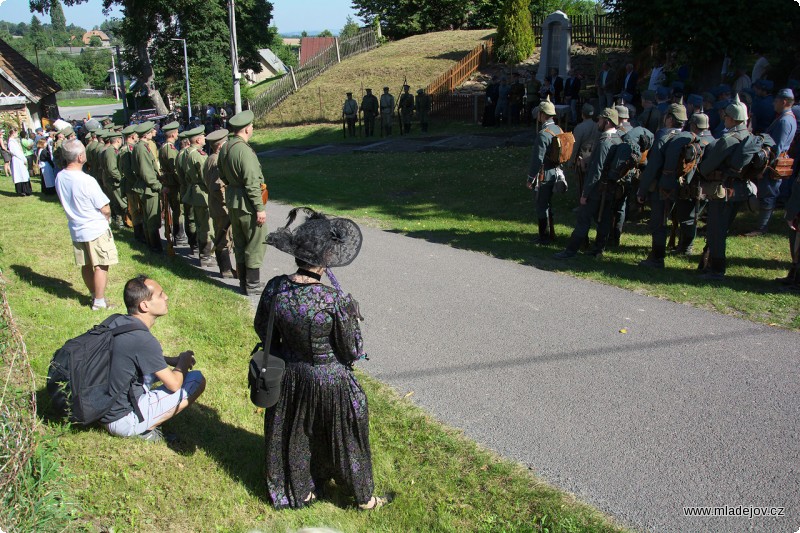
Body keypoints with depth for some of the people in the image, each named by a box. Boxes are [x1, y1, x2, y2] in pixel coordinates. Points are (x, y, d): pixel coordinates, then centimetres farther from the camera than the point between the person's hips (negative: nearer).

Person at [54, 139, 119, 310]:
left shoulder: (59, 178, -3)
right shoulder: (87, 180, -25)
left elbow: (67, 202, 10)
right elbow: (105, 209, -19)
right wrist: (107, 217, 3)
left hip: (76, 230, 7)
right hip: (96, 230, -7)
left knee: (86, 266, 18)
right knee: (101, 266, 4)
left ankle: (94, 295, 33)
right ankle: (99, 302, 11)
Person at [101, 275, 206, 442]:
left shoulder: (116, 322, 0)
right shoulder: (144, 340, -25)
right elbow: (174, 384, -15)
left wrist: (172, 360, 9)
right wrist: (183, 362, 6)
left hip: (102, 412, 8)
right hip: (122, 421, -8)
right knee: (197, 380, -6)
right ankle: (145, 429, -4)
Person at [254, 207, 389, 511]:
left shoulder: (275, 289, -16)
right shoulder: (336, 301, -31)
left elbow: (262, 329, 1)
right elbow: (352, 352, -20)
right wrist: (353, 320, -2)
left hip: (289, 375, 4)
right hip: (329, 381, -4)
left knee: (292, 435, 26)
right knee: (341, 437, 19)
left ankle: (298, 489, 50)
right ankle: (363, 497, 41)